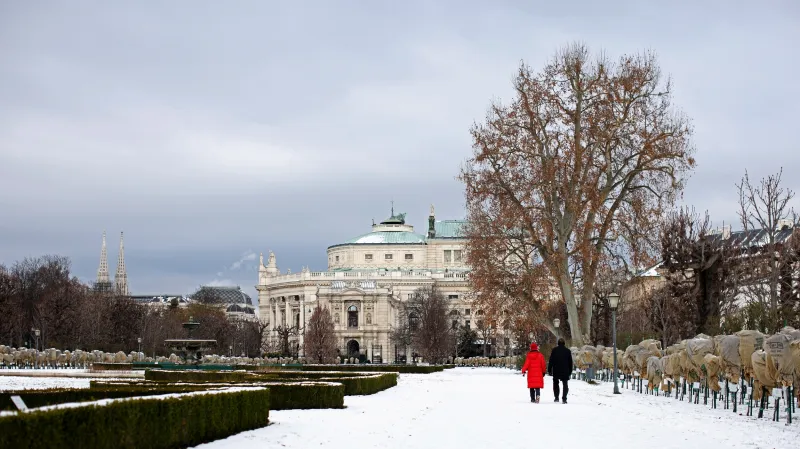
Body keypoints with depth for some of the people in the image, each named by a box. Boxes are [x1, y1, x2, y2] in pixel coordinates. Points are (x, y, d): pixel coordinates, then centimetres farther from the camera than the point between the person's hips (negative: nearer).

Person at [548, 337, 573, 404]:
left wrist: (549, 370, 1)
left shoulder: (554, 350, -2)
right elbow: (570, 362, 9)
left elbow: (551, 361, -3)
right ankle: (564, 398, -7)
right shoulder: (567, 351, 4)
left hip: (556, 371, -1)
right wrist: (570, 371, 16)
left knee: (555, 383, 14)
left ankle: (556, 398, 7)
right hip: (565, 371, 1)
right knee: (565, 384, 4)